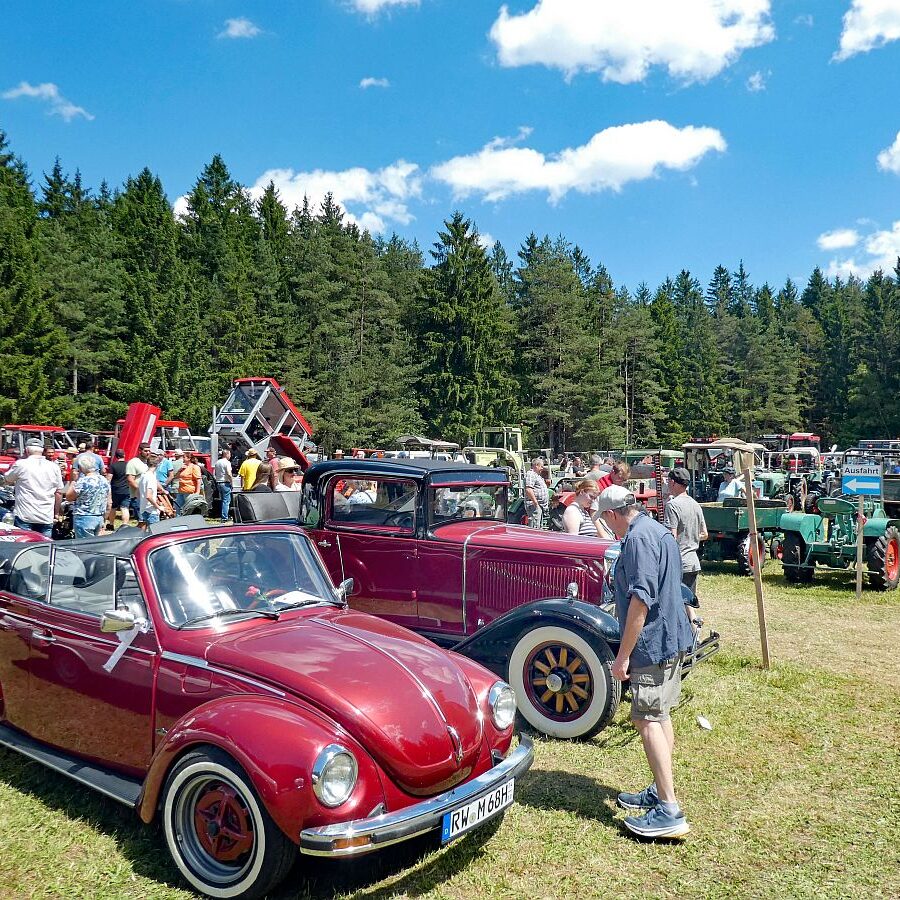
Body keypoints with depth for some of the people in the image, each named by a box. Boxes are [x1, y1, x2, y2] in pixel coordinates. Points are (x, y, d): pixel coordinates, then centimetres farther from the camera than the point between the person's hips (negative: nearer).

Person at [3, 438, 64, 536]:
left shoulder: (21, 464, -4)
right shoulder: (54, 467, 5)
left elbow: (7, 480, 13)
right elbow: (59, 492, 7)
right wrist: (56, 513, 15)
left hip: (24, 517, -3)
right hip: (47, 518, 3)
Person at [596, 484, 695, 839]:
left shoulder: (638, 538, -19)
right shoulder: (658, 529, 13)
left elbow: (641, 600, -26)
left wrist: (623, 654, -21)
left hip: (653, 641, -11)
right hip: (672, 637, 11)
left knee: (647, 720, -8)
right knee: (660, 715, 17)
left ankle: (669, 812, -6)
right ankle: (660, 791, 28)